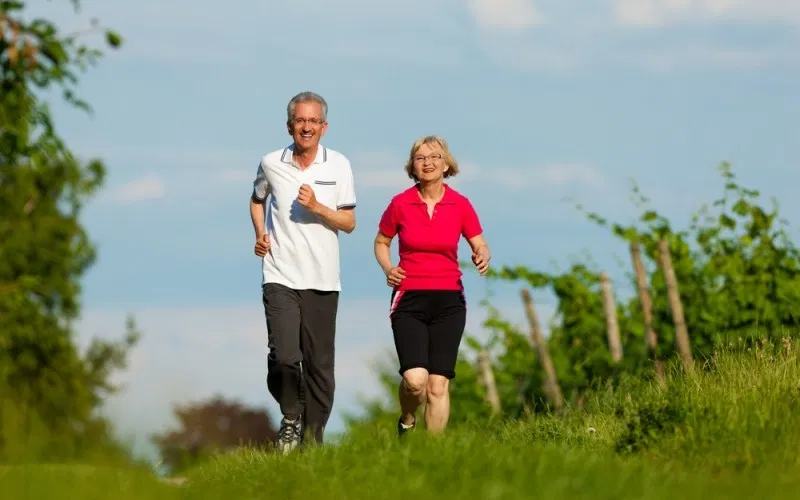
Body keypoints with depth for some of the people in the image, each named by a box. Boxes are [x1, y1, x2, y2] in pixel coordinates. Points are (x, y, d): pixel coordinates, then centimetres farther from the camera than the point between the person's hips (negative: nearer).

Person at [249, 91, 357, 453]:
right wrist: (260, 234, 6)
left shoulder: (338, 165, 2)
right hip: (280, 277, -1)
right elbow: (257, 199, 23)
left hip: (322, 281, 1)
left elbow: (349, 223, 2)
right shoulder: (271, 164, 3)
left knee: (319, 365, 3)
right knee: (284, 356, -17)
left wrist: (317, 207, -14)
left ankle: (313, 440, 14)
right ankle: (290, 418, 8)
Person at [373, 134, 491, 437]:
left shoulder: (460, 205, 1)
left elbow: (479, 245, 9)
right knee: (415, 379, -17)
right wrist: (388, 269, -5)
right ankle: (407, 421, 16)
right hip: (409, 299, -1)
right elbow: (381, 242, 14)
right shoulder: (400, 204, -1)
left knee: (439, 384, -2)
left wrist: (482, 256, -15)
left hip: (448, 301, 1)